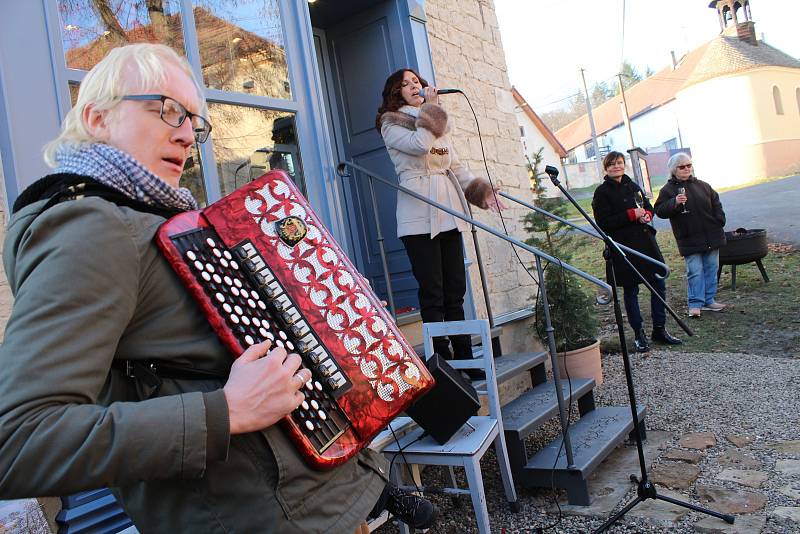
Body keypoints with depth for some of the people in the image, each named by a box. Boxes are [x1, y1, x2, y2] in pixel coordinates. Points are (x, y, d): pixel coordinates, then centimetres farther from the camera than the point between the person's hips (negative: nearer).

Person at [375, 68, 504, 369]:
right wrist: (431, 109, -1)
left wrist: (480, 191, 8)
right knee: (432, 291, -8)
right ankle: (442, 359, -2)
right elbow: (419, 144, -13)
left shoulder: (438, 125, 27)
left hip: (448, 211, 6)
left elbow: (455, 165, 21)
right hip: (419, 213, -6)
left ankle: (464, 358, 10)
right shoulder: (390, 123, 6)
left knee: (455, 289, 5)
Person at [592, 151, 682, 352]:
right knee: (630, 290, 2)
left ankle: (659, 329, 22)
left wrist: (647, 214, 1)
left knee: (659, 285, 8)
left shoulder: (633, 186, 14)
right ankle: (639, 334, 14)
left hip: (646, 242, 6)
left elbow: (648, 207, 24)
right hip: (623, 247, -6)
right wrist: (632, 214, -18)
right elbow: (604, 223, -15)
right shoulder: (602, 192, -6)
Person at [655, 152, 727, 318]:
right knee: (695, 272, -6)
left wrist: (719, 222, 7)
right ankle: (695, 304, 2)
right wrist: (674, 202, -27)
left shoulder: (703, 186, 11)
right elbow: (659, 210, -11)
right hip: (690, 240, -5)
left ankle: (709, 300, 21)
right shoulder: (668, 189, -3)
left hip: (711, 236, 5)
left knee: (711, 268, 10)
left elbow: (716, 204, 19)